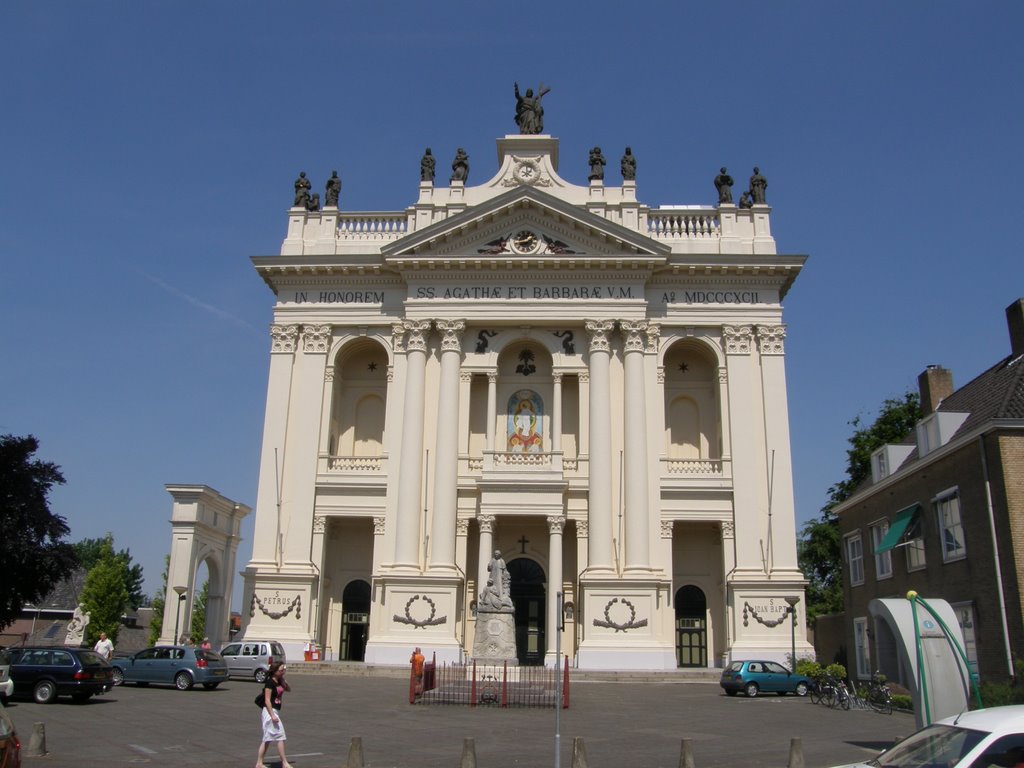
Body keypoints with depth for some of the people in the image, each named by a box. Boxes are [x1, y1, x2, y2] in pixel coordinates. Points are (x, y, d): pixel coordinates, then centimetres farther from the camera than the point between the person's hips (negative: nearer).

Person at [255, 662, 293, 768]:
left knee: (267, 738, 12)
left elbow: (289, 689, 21)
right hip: (269, 711, -9)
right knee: (280, 735, -9)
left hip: (275, 711, 9)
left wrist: (284, 679, 4)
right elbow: (267, 700, -20)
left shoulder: (279, 681, 9)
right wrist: (272, 715, -25)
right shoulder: (270, 682, -16)